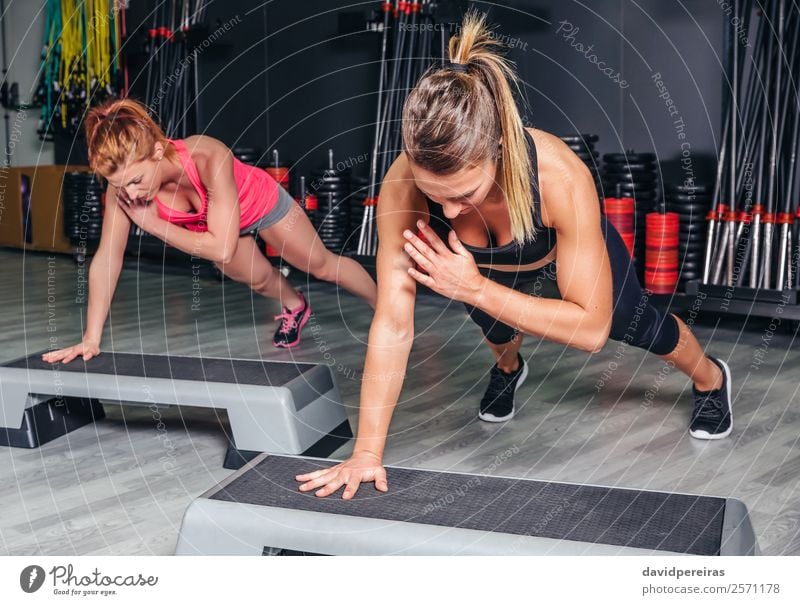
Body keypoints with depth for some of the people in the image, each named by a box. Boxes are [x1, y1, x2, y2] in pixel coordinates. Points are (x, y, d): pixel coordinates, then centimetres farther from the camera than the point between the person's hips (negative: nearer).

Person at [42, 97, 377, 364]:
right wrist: (91, 339, -31)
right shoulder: (123, 182, -34)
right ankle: (295, 307, 56)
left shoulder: (209, 158, -48)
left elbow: (222, 249, -46)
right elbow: (107, 258, -29)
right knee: (258, 280, 22)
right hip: (209, 220, 3)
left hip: (261, 202, -3)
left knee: (322, 265, 16)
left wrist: (153, 224, -40)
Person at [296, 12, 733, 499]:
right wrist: (367, 451, -36)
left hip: (571, 249, -1)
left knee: (636, 326, 22)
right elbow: (393, 326, -35)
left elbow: (593, 327, -40)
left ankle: (711, 379, 56)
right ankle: (508, 370, 60)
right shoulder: (402, 186, -41)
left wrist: (476, 289, -47)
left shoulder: (561, 177, -48)